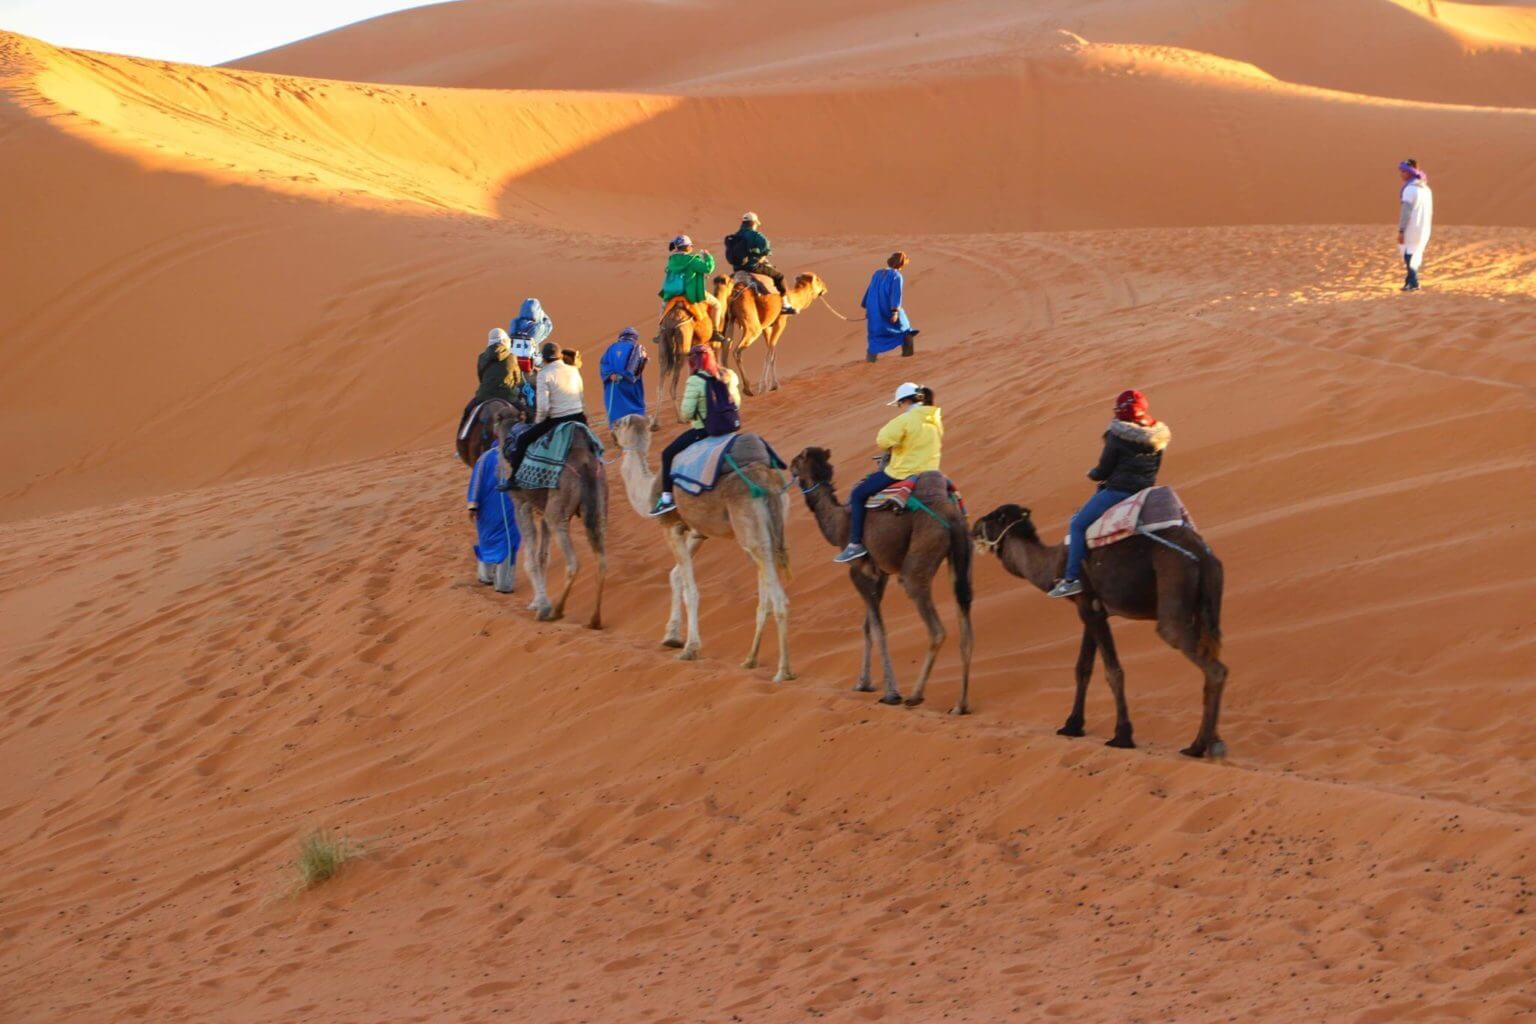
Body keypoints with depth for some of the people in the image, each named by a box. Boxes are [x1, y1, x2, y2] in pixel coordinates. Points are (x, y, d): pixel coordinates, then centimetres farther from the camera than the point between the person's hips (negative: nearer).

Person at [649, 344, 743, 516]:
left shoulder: (695, 381, -16)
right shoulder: (728, 376, 3)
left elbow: (686, 412, -17)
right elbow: (736, 403, 12)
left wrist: (687, 418, 6)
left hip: (703, 430, -7)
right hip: (730, 426, 7)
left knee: (668, 454, 5)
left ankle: (666, 498, -1)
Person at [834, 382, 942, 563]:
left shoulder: (906, 420, -16)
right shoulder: (935, 420, 8)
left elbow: (883, 440, -22)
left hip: (902, 474, -8)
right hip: (929, 473, 8)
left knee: (858, 494, 4)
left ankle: (855, 544, -1)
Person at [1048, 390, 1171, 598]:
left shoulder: (1117, 437, -14)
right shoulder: (1157, 437, 6)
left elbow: (1103, 470, -8)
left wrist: (1092, 474, 14)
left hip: (1117, 491, -8)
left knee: (1078, 525, 1)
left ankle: (1072, 578, -7)